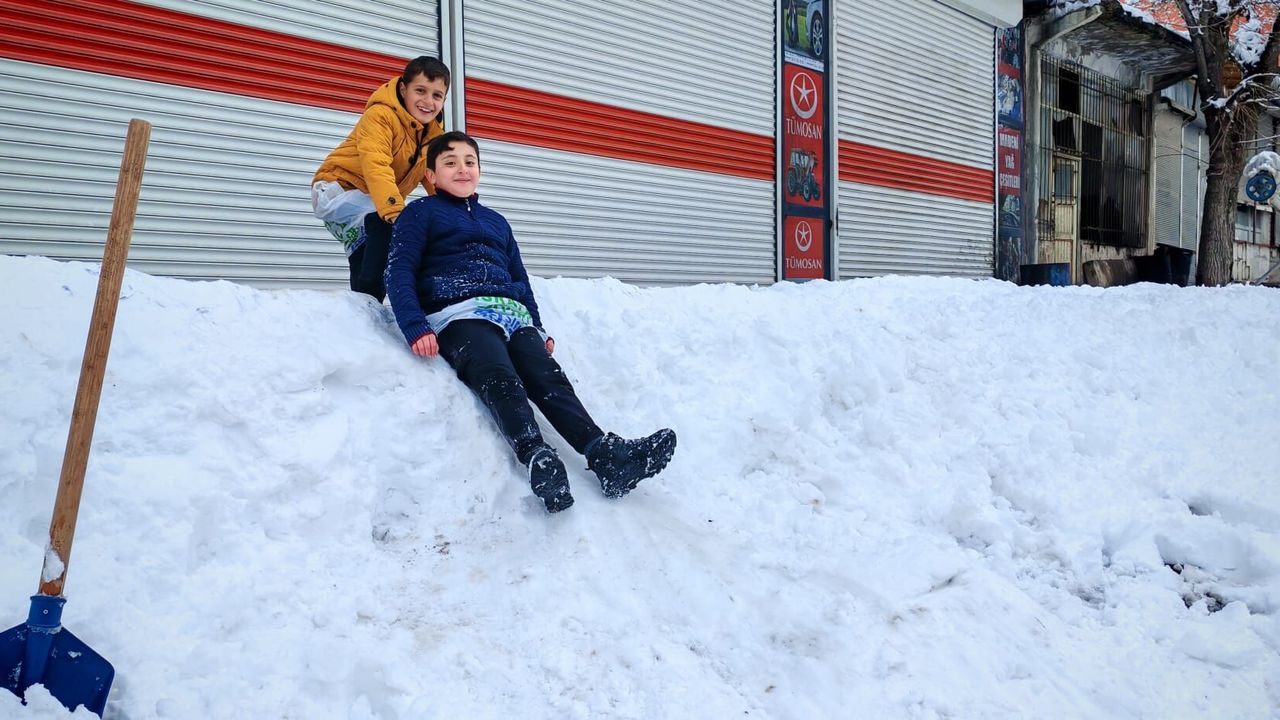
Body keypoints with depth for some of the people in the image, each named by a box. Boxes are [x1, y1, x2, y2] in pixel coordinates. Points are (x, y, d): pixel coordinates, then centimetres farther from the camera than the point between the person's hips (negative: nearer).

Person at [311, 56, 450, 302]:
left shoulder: (434, 132, 2)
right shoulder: (380, 115, -23)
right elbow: (376, 166, -37)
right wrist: (394, 210, -51)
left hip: (370, 202, 9)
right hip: (338, 189, -9)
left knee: (364, 260, 19)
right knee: (388, 223, -32)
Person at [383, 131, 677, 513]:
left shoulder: (496, 221, 33)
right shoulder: (421, 213, 15)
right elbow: (399, 273, 1)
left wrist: (539, 328, 20)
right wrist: (416, 328, -16)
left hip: (513, 315, 5)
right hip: (460, 314, -5)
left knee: (547, 375, -23)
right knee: (498, 376, -34)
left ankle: (604, 453, -42)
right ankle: (537, 457, -58)